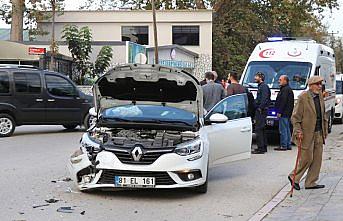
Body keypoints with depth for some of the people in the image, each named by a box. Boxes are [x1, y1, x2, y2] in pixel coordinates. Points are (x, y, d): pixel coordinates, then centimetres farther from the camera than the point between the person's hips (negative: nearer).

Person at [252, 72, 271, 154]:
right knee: (262, 129, 14)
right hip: (260, 111, 11)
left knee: (258, 129, -12)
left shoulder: (264, 86, -12)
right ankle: (264, 147, 20)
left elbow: (264, 98, -22)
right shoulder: (260, 86, 20)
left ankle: (260, 148, -12)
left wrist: (260, 108, -22)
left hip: (261, 110, -11)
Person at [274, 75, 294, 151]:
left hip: (284, 113, -11)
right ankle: (288, 145, 18)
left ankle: (283, 146, -8)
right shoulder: (289, 89, 20)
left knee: (283, 130, -8)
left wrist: (279, 112, -20)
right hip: (288, 113, 11)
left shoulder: (285, 90, -14)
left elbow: (283, 102, -20)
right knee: (287, 129, 14)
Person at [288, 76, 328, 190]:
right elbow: (295, 117, -12)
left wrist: (325, 130, 14)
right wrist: (298, 131, -18)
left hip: (318, 133, 7)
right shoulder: (303, 97, -14)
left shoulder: (320, 96, 9)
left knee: (317, 158, 8)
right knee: (307, 159, -1)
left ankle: (311, 182, 18)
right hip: (307, 134, -7)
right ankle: (294, 177, 19)